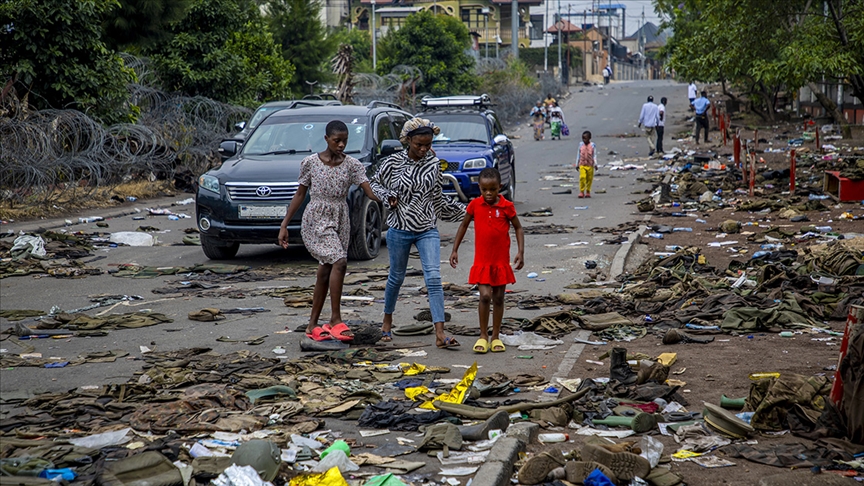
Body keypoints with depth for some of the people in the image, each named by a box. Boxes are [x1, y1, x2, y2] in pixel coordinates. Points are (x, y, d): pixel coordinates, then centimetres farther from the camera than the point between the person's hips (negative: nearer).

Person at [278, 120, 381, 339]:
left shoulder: (352, 165, 1)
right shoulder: (310, 163, -3)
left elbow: (370, 192, -9)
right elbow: (300, 194, 4)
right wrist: (284, 224, 3)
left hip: (340, 222, 4)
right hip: (316, 221, -4)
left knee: (325, 274, 6)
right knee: (339, 262, -23)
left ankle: (313, 325, 16)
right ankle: (335, 319, -19)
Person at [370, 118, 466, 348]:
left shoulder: (433, 163, 1)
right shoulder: (393, 163, -6)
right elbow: (375, 183, 9)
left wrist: (464, 210, 14)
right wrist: (389, 196, -9)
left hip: (427, 230, 1)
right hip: (400, 229, -1)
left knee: (434, 278, -12)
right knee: (397, 277, 13)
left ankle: (440, 334, -18)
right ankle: (387, 320, 38)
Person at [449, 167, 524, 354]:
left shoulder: (506, 206, -6)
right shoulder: (475, 205, -3)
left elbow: (518, 228, 3)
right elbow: (464, 226, 9)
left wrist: (521, 251, -7)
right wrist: (455, 250, 7)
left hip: (501, 261, 0)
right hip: (482, 261, 0)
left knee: (498, 298, 8)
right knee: (485, 296, -11)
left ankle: (495, 337, 19)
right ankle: (483, 336, 2)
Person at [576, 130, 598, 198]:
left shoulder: (592, 145, 0)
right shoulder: (581, 144, 5)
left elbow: (594, 155, 1)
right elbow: (578, 154, 12)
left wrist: (595, 164, -7)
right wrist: (577, 164, 13)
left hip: (590, 165, 0)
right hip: (582, 164, 0)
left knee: (589, 179, 4)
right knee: (582, 177, -15)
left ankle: (588, 192, 18)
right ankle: (581, 192, -9)